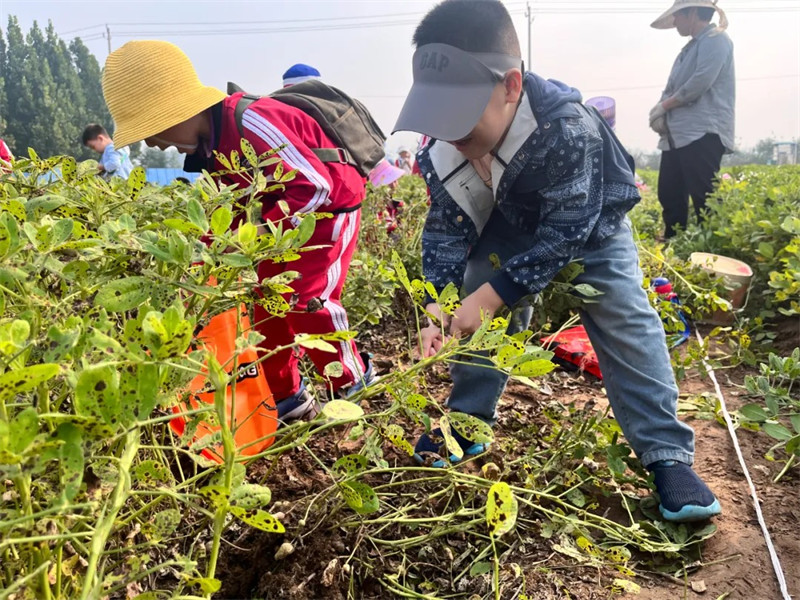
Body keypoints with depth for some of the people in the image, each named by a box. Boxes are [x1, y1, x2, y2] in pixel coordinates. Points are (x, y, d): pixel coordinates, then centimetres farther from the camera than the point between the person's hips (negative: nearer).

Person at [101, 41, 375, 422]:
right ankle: (286, 397, 20)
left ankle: (354, 387, 9)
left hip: (329, 207, -9)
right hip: (289, 213, 9)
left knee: (307, 300, -14)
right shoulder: (209, 143, -3)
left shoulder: (251, 125, -34)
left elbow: (316, 187, -33)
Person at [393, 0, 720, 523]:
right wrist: (437, 305, -30)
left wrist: (492, 295, -38)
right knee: (481, 315, -1)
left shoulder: (567, 129, -41)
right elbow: (445, 230, -16)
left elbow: (564, 234, -35)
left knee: (625, 322, -14)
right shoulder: (444, 148, -25)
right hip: (510, 224, 5)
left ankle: (668, 455, -8)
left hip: (589, 222, -4)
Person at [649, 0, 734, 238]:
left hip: (703, 134, -9)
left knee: (704, 199, -13)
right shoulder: (689, 48, 25)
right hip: (676, 136, 9)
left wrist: (663, 106, -5)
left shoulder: (715, 39, -3)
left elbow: (700, 83, -16)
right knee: (669, 196, 8)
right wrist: (661, 115, -1)